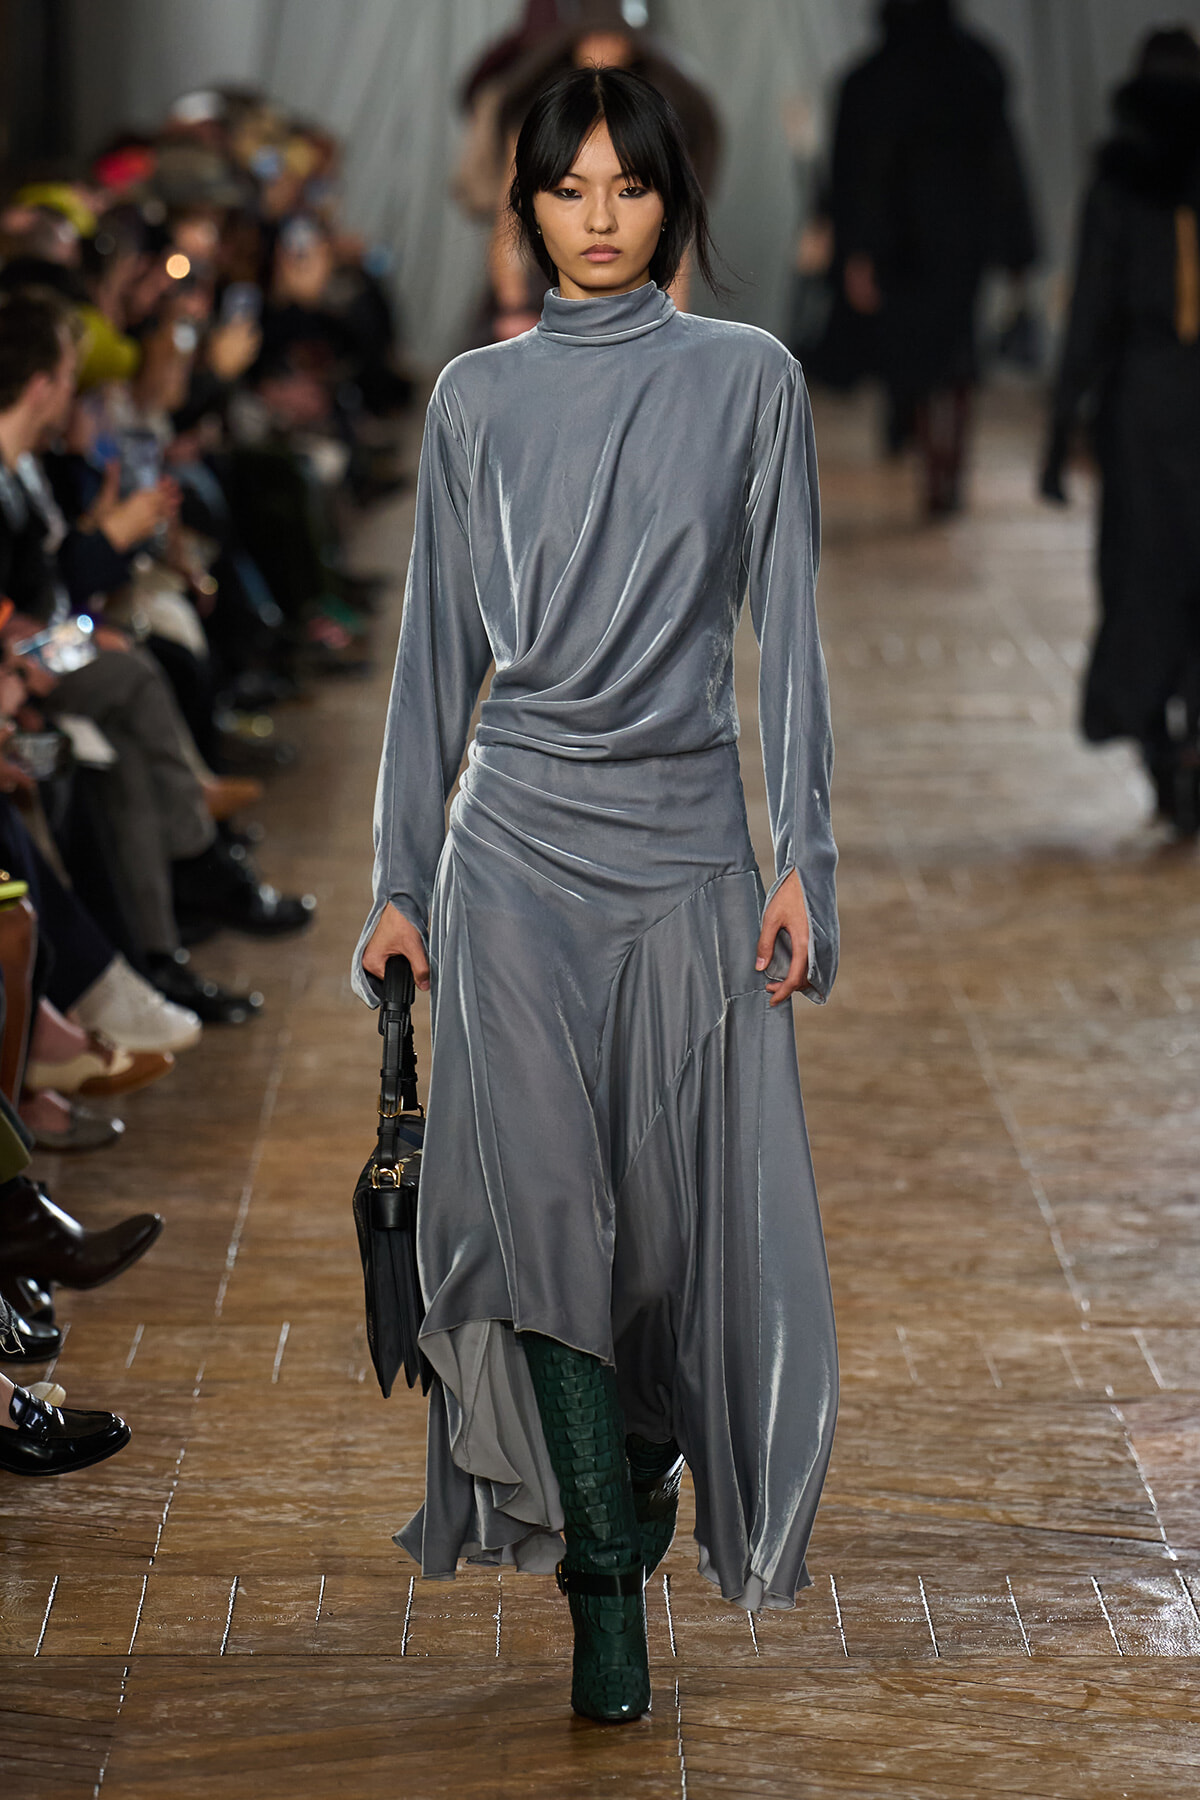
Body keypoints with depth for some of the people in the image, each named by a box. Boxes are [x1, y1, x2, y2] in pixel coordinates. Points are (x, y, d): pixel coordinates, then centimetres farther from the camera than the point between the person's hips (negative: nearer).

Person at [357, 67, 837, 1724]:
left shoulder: (748, 380, 3)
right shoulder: (478, 396, 7)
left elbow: (788, 632, 1)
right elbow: (437, 648, 9)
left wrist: (804, 861, -6)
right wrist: (403, 878, 5)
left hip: (685, 839, 0)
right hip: (518, 841, 0)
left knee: (682, 1201, 4)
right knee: (544, 1194, -9)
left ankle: (641, 1473, 32)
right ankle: (609, 1590, -4)